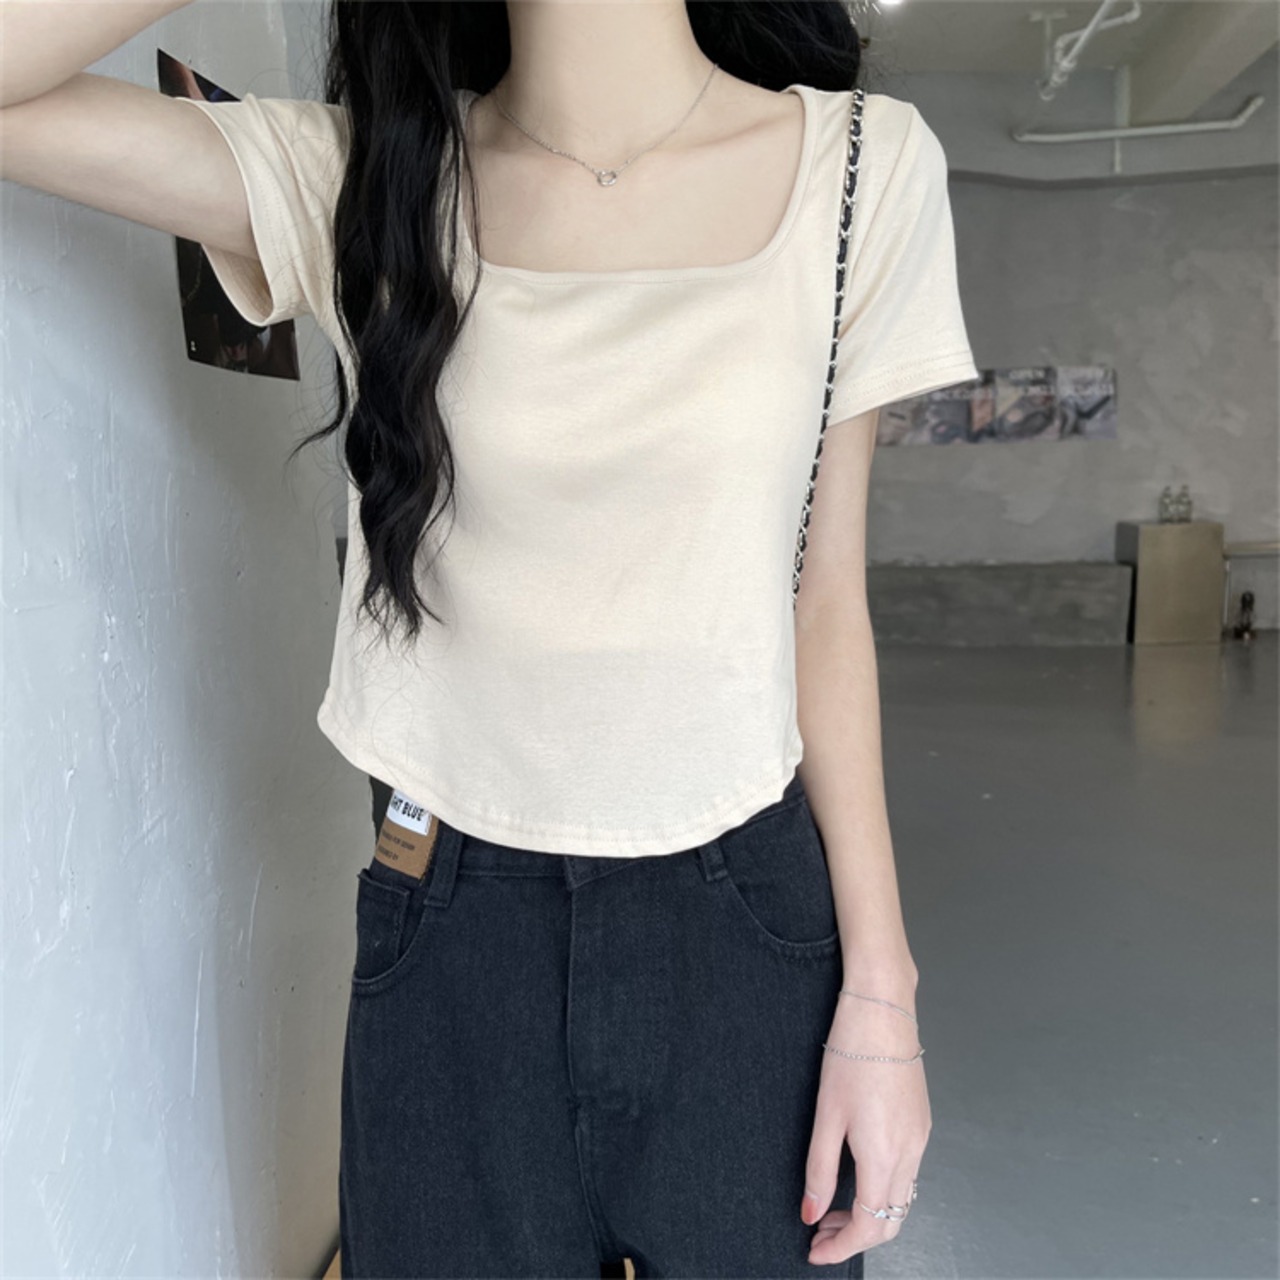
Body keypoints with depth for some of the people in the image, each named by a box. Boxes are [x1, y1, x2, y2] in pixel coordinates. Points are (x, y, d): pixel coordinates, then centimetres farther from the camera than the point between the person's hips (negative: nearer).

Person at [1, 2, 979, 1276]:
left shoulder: (863, 163, -3)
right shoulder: (362, 175, -4)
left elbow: (824, 604, -1)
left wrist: (880, 990, -1)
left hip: (744, 924, 1)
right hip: (450, 932, 0)